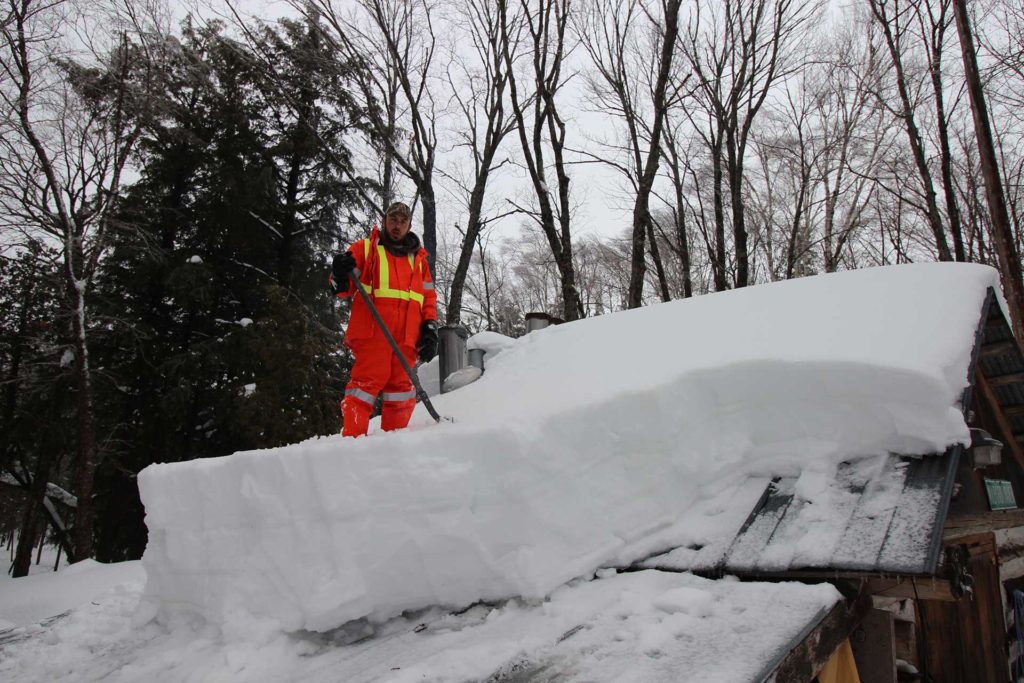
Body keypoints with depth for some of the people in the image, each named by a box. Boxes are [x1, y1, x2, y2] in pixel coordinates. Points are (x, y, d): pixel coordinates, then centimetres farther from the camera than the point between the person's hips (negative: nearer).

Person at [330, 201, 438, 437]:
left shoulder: (419, 258, 25)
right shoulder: (365, 248, 15)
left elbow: (429, 297, 21)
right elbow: (344, 287, 7)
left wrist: (430, 329, 8)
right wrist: (340, 274, -16)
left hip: (407, 335, 4)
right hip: (372, 329, -4)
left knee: (402, 386, 3)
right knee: (368, 381, -14)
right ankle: (352, 438, -14)